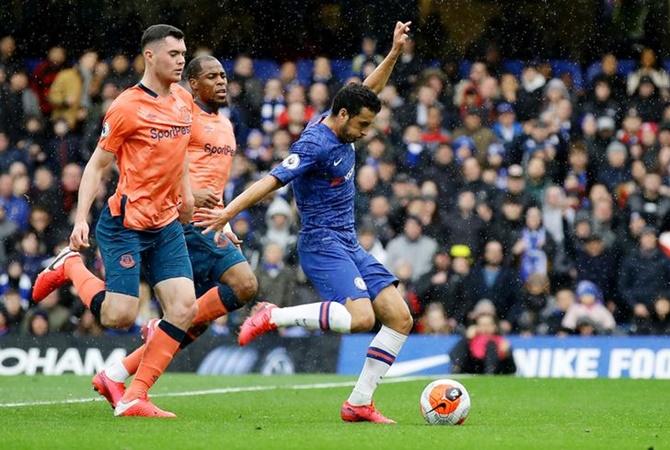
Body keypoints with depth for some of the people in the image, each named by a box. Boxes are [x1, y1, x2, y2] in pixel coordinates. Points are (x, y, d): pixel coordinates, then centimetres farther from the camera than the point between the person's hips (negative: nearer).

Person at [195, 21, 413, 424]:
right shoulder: (315, 144, -17)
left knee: (400, 318, 0)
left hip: (348, 244, 9)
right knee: (360, 317, -29)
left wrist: (395, 53, 18)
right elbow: (272, 181, -24)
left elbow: (368, 91, 25)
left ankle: (359, 404, 2)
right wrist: (228, 213, -30)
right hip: (322, 242, -9)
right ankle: (274, 317, -13)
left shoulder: (340, 129, 8)